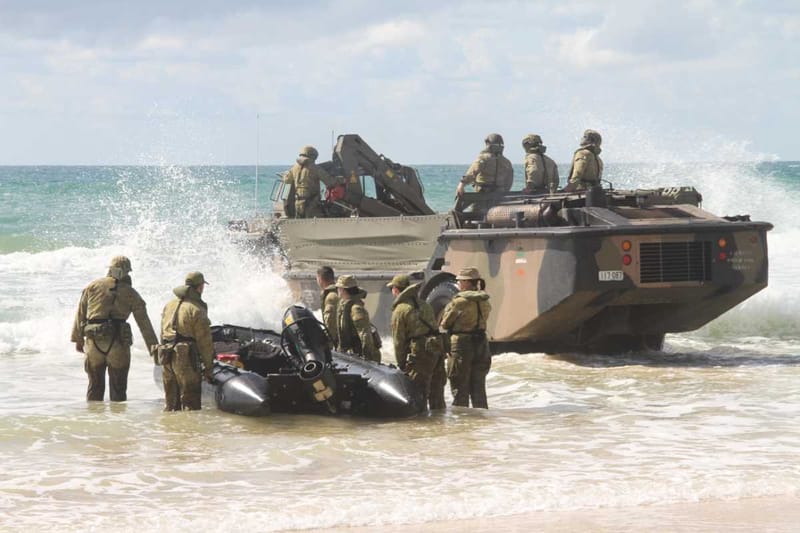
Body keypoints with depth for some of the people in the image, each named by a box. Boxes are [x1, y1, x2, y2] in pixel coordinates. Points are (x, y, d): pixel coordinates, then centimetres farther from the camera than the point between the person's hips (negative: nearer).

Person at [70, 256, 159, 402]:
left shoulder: (93, 286, 8)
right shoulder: (131, 293, 4)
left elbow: (80, 313, 9)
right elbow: (144, 322, 4)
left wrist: (78, 339, 16)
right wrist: (153, 346, 7)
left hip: (94, 342, 2)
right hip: (118, 344, -2)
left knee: (95, 386, 12)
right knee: (118, 389, 7)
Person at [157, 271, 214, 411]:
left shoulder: (169, 306, 14)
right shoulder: (197, 309, -9)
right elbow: (204, 341, -9)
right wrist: (208, 367, -3)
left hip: (167, 358, 7)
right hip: (186, 358, -7)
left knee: (170, 403, 15)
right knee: (190, 404, -4)